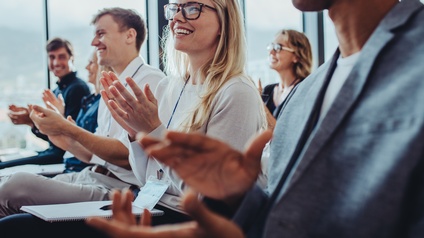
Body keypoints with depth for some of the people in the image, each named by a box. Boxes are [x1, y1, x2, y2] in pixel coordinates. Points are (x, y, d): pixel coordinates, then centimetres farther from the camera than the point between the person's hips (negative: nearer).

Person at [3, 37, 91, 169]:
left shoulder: (77, 88, -12)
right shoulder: (57, 91, 16)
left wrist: (32, 121, -20)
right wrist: (30, 119, 3)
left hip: (65, 155, -9)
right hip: (53, 151, 9)